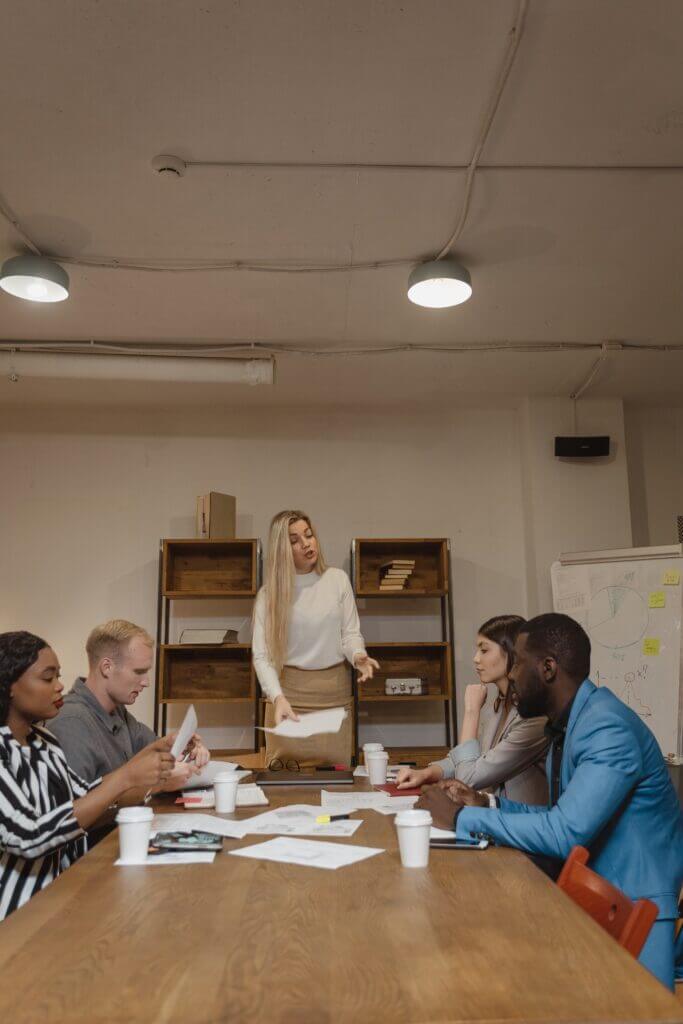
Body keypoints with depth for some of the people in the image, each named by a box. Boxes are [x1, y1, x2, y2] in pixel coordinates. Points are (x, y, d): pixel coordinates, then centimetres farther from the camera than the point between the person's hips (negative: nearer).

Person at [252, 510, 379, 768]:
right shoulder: (269, 592, -4)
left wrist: (358, 655, -20)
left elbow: (350, 632, 2)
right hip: (290, 689, -1)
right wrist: (277, 697, -24)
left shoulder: (338, 579, 2)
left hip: (334, 689, 2)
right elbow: (261, 655, -8)